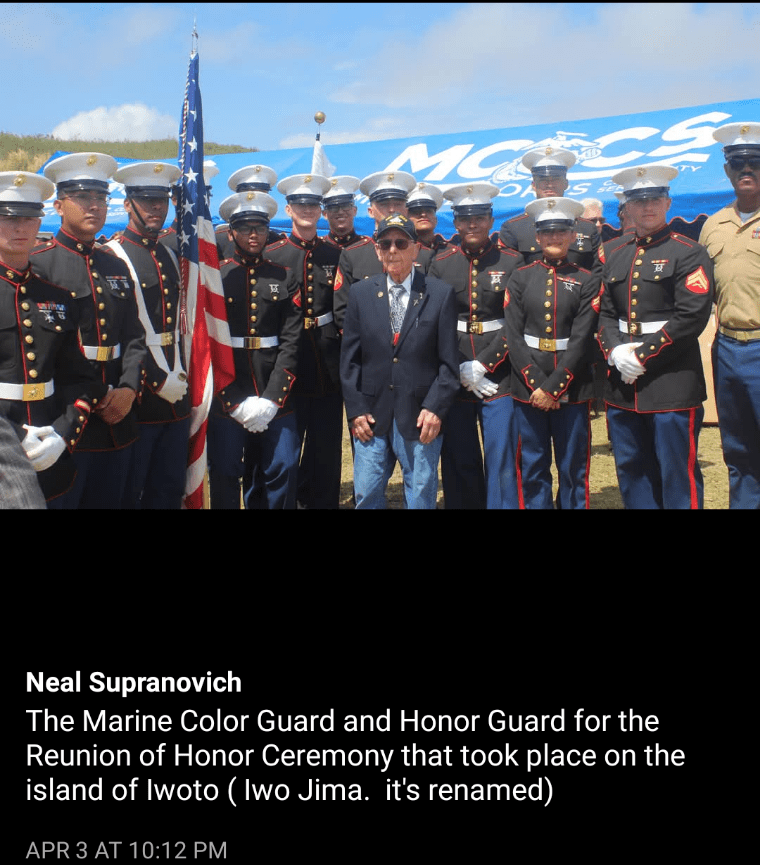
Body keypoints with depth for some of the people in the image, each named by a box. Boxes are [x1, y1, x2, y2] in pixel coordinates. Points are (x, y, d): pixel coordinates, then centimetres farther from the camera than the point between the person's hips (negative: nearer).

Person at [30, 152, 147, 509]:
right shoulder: (38, 265, -5)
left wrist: (129, 389, -5)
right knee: (61, 500, 2)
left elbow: (134, 337, 11)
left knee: (109, 502, 13)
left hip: (117, 422, 6)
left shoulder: (116, 266, 15)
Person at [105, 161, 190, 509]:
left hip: (176, 394, 7)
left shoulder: (170, 257, 14)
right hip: (139, 399, -7)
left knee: (170, 491, 13)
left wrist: (181, 374, 10)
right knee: (129, 494, 4)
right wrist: (158, 381, -16)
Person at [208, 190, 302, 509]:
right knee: (224, 477, 3)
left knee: (283, 472, 1)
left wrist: (271, 399, -10)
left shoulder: (285, 278, 8)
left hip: (275, 400, 1)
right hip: (227, 400, -1)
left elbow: (291, 342, 1)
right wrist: (235, 402, -11)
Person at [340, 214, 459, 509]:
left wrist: (434, 408, -9)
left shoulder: (441, 294, -1)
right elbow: (349, 357, 6)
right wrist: (355, 409, 0)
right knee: (366, 498, 7)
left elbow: (448, 361, -1)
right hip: (372, 416, 2)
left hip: (420, 418, -2)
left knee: (420, 500, 7)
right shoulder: (360, 292, 5)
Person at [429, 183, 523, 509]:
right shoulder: (441, 264, 6)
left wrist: (482, 364, -13)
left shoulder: (512, 262, 1)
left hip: (498, 375, -1)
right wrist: (460, 370, -9)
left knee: (502, 465, 1)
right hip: (454, 378, 2)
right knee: (459, 464, 7)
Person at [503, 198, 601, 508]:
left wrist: (553, 386, -15)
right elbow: (513, 335, -2)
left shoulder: (587, 281, 2)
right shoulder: (520, 278, 6)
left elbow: (581, 340, -7)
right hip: (528, 387, 1)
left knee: (573, 469, 7)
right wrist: (536, 382, -12)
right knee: (532, 469, 8)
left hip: (570, 388, -1)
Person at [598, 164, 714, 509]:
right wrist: (616, 350, -10)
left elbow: (691, 317, -12)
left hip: (672, 385, -5)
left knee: (678, 474, 0)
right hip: (622, 383, 5)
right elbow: (603, 311, 9)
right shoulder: (612, 253, 13)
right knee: (632, 471, 12)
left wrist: (643, 356, -14)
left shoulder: (690, 253, -3)